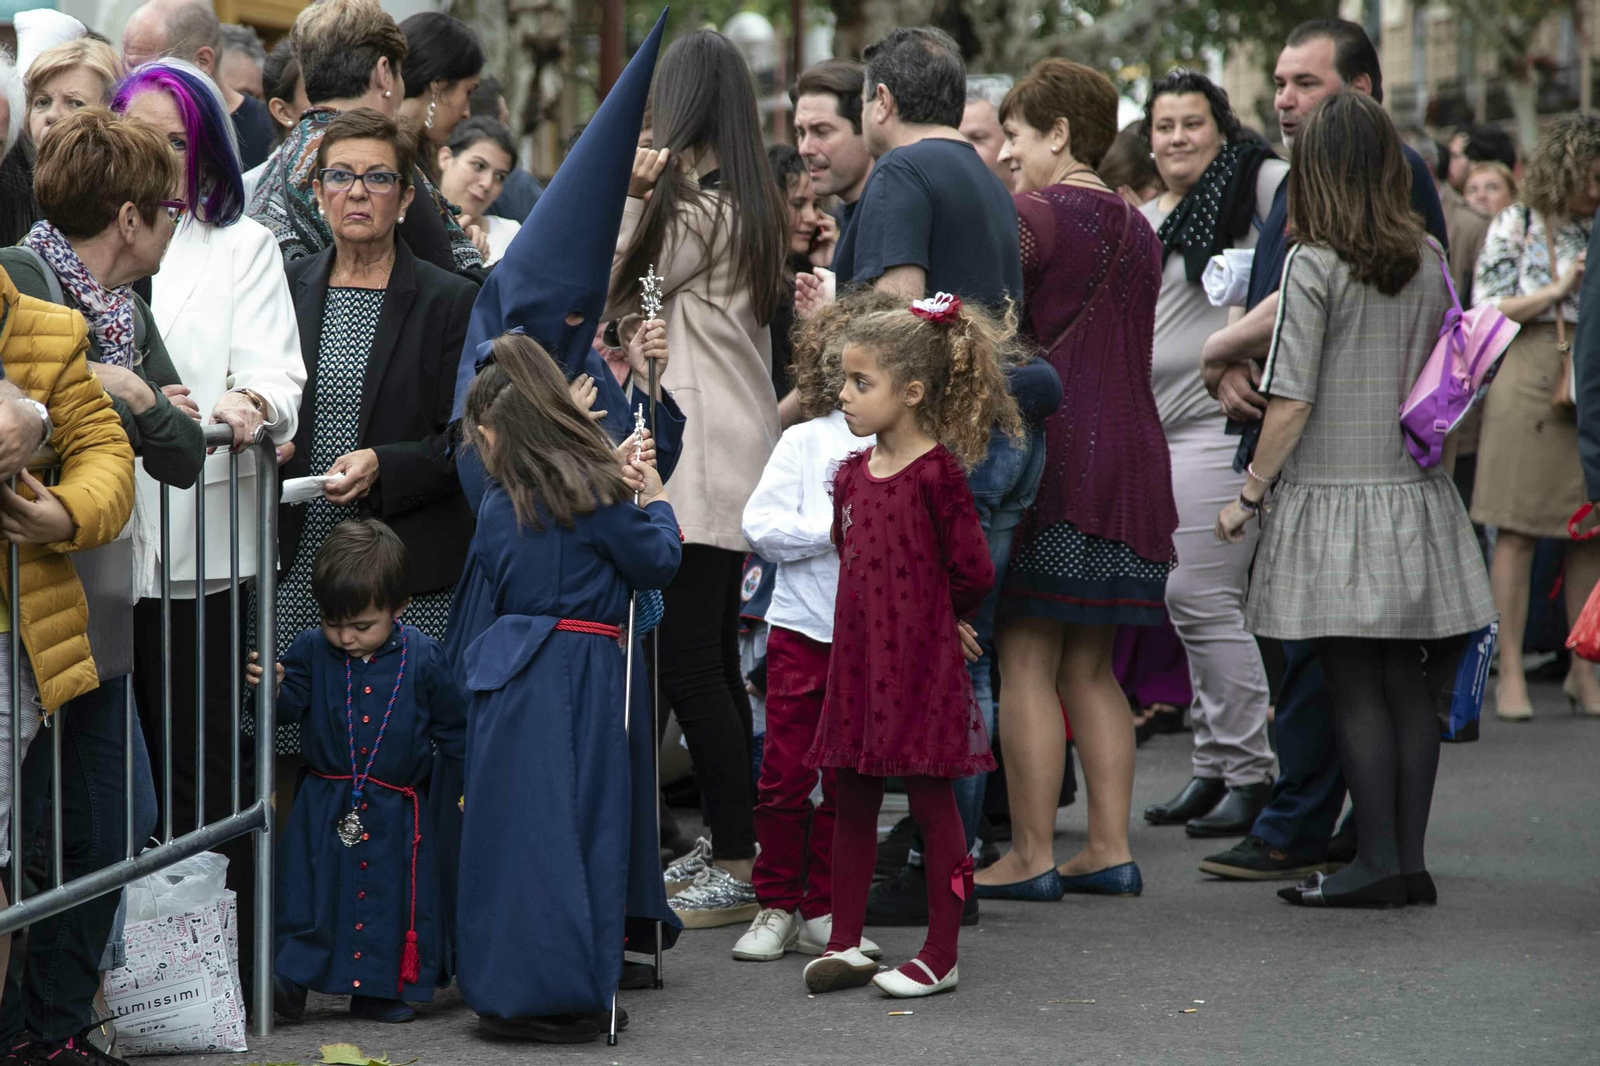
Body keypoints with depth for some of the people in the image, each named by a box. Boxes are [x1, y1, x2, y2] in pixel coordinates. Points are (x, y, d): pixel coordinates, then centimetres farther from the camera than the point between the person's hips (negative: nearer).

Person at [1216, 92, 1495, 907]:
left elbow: (1292, 404, -13)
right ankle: (1410, 860, 9)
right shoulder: (1429, 260, 5)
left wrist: (1250, 494, -4)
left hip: (1334, 496, -5)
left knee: (1353, 689, -1)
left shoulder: (1313, 265, -11)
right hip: (1417, 496, 5)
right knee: (1409, 686, 7)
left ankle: (1378, 862, -2)